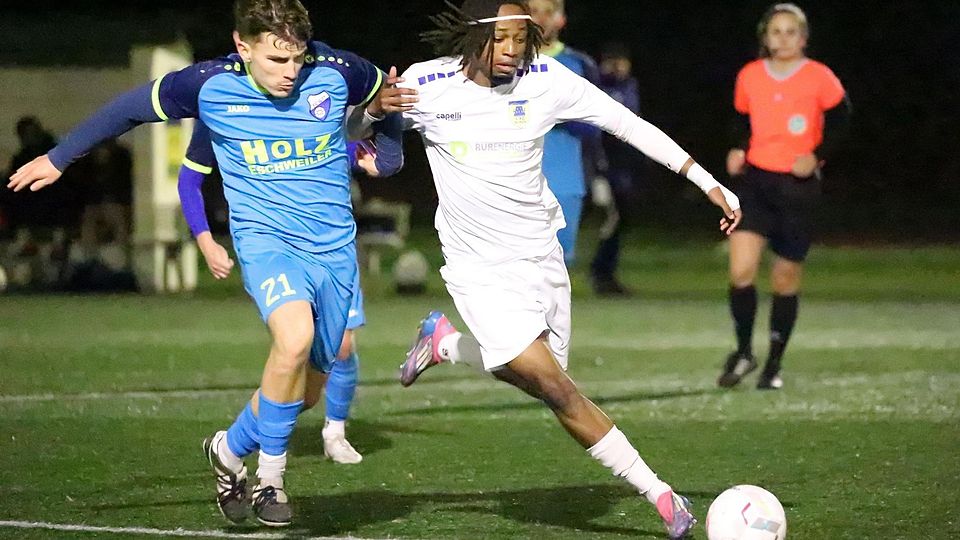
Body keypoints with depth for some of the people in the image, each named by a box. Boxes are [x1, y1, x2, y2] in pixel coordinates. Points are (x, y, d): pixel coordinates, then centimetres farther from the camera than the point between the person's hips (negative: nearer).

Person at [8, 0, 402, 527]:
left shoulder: (336, 73, -8)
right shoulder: (210, 86, -11)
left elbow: (387, 98, 15)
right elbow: (133, 107, 6)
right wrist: (58, 158, 14)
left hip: (334, 245, 3)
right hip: (265, 237, -3)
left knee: (307, 379, 7)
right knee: (294, 337, -31)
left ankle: (231, 449, 35)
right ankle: (270, 474, -11)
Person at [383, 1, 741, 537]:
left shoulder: (545, 79, -7)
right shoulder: (425, 85, -12)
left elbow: (628, 124, -3)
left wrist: (708, 182, -6)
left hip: (542, 257, 4)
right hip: (481, 269, -4)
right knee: (556, 389, -15)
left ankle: (443, 340, 41)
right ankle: (661, 496, -8)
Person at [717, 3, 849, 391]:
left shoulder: (819, 78, -6)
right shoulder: (749, 77, 3)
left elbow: (844, 124, 0)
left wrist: (817, 157, -13)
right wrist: (737, 151, 1)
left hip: (798, 187, -2)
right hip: (755, 180, 2)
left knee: (786, 281, 6)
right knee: (741, 269, -15)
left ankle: (774, 365, 22)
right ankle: (743, 352, 5)